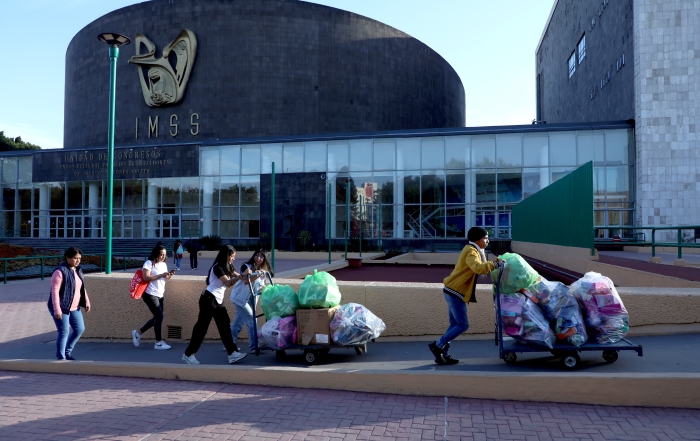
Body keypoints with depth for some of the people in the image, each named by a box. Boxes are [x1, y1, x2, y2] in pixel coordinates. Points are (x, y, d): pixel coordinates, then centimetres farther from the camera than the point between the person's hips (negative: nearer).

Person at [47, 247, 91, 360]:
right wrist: (57, 310, -24)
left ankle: (67, 352, 28)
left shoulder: (78, 270, 7)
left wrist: (86, 302, 12)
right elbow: (55, 291, -21)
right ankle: (61, 357, 12)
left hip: (74, 307, 8)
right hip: (61, 308, -8)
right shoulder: (60, 271, -18)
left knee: (80, 329, 9)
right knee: (64, 332, -3)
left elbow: (82, 288, 17)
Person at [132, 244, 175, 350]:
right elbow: (146, 277, -22)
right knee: (159, 316, -10)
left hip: (160, 295, 9)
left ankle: (137, 333, 27)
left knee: (157, 318, 10)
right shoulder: (149, 263, -11)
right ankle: (159, 342, 0)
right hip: (150, 294, -8)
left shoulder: (164, 264, 13)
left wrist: (169, 275, -1)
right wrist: (161, 275, -24)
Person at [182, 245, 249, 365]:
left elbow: (237, 276, 5)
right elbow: (228, 283, -25)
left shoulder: (227, 267, 13)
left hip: (218, 301, 9)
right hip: (209, 299, -9)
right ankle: (188, 354, 5)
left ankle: (232, 353, 4)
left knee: (225, 325, 4)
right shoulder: (217, 267, -16)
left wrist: (248, 275, -9)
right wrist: (242, 275, -29)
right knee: (202, 326, -4)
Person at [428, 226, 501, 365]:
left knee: (455, 324, 11)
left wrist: (492, 265, -1)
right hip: (455, 293, -10)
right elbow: (478, 268, -32)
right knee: (463, 325, -7)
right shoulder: (471, 251, -15)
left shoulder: (475, 251, 18)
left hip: (453, 292, 10)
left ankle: (444, 354, 14)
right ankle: (437, 345, -2)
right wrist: (494, 265, -26)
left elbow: (481, 268, 14)